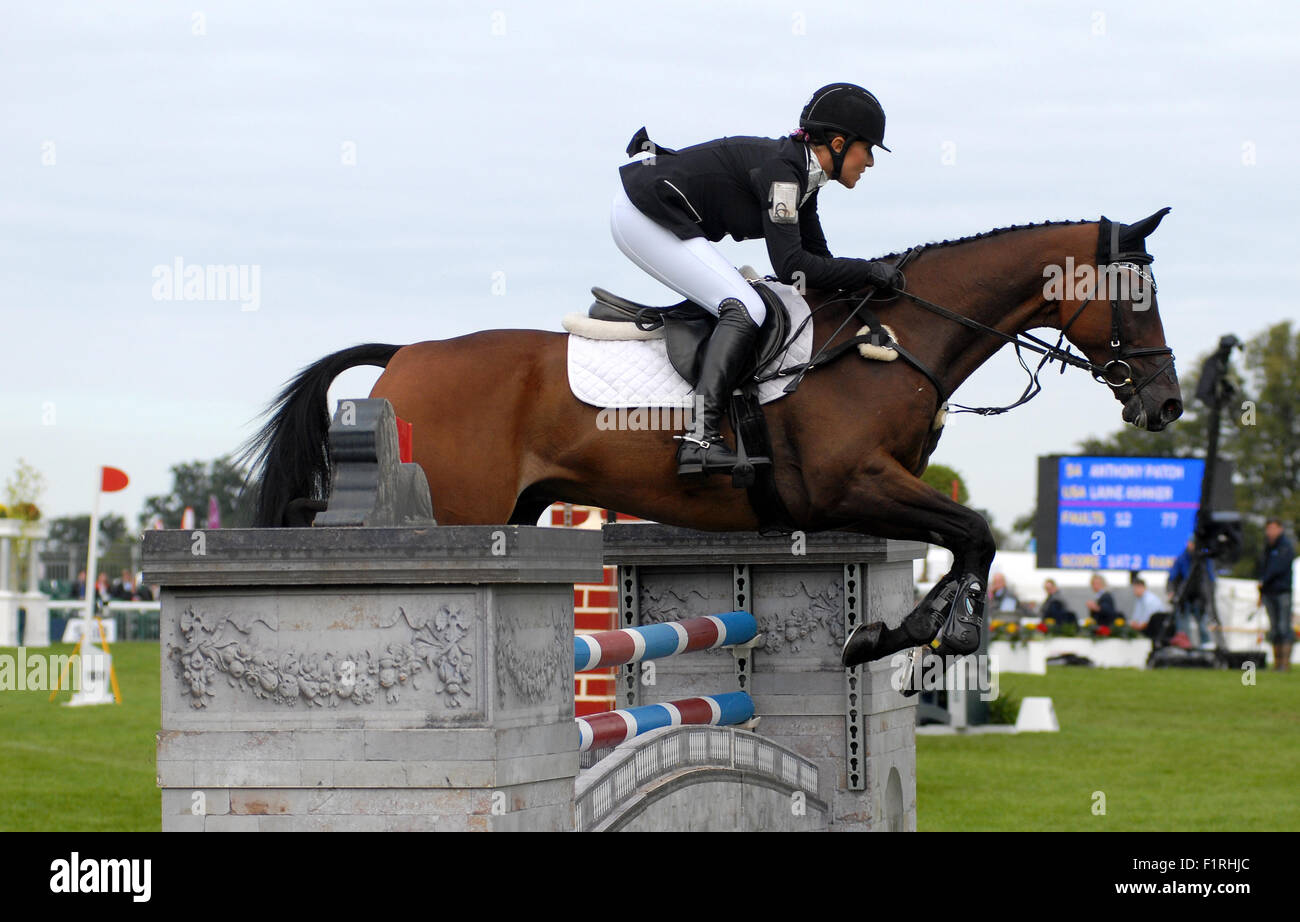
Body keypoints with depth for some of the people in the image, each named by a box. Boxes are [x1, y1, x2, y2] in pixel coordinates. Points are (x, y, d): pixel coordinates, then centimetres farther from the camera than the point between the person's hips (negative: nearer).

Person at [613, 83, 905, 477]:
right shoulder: (781, 169, -19)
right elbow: (791, 266, -24)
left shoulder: (801, 173, 10)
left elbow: (817, 257, 17)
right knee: (745, 310, -18)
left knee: (740, 305, 15)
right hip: (643, 214, -11)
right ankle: (700, 439, -29)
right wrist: (867, 271, -20)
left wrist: (873, 281, 5)